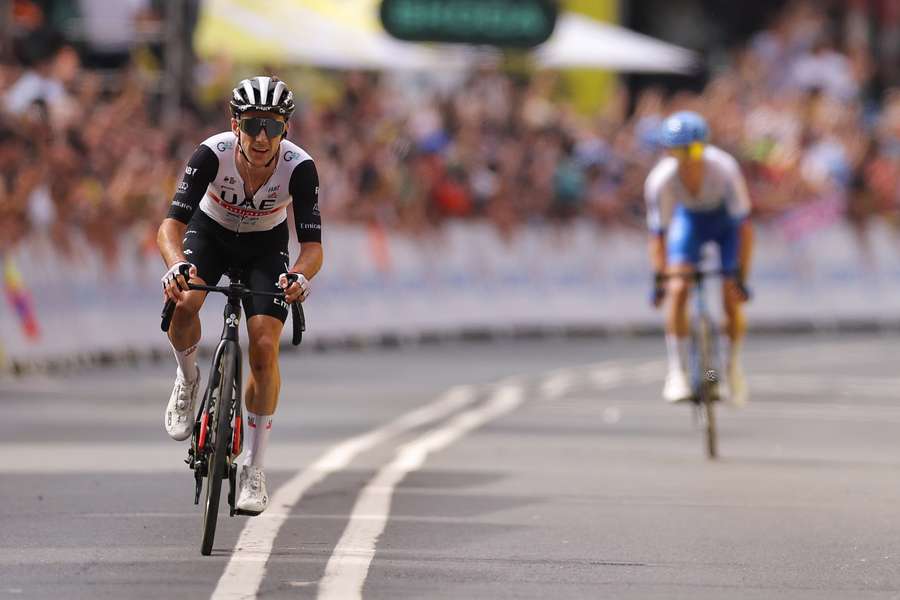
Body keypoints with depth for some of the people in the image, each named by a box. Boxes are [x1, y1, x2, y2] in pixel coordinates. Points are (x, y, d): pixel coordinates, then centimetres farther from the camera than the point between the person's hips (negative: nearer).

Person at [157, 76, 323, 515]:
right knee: (182, 303, -32)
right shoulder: (212, 155, -32)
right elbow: (171, 225, -36)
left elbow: (313, 246, -32)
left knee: (264, 348, -16)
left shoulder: (299, 168, -30)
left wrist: (300, 276, -55)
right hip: (210, 232, 0)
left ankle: (254, 468, -1)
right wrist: (176, 264, -57)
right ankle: (188, 377, 3)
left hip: (266, 245, 0)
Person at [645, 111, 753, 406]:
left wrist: (741, 276, -31)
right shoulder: (660, 180, -31)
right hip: (690, 219, 1)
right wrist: (659, 277, -30)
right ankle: (677, 371, -11)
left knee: (732, 298, -9)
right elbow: (658, 232, -21)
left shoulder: (724, 169, -36)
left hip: (726, 221, -1)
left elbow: (744, 226, -29)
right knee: (678, 290, -20)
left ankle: (733, 365, 17)